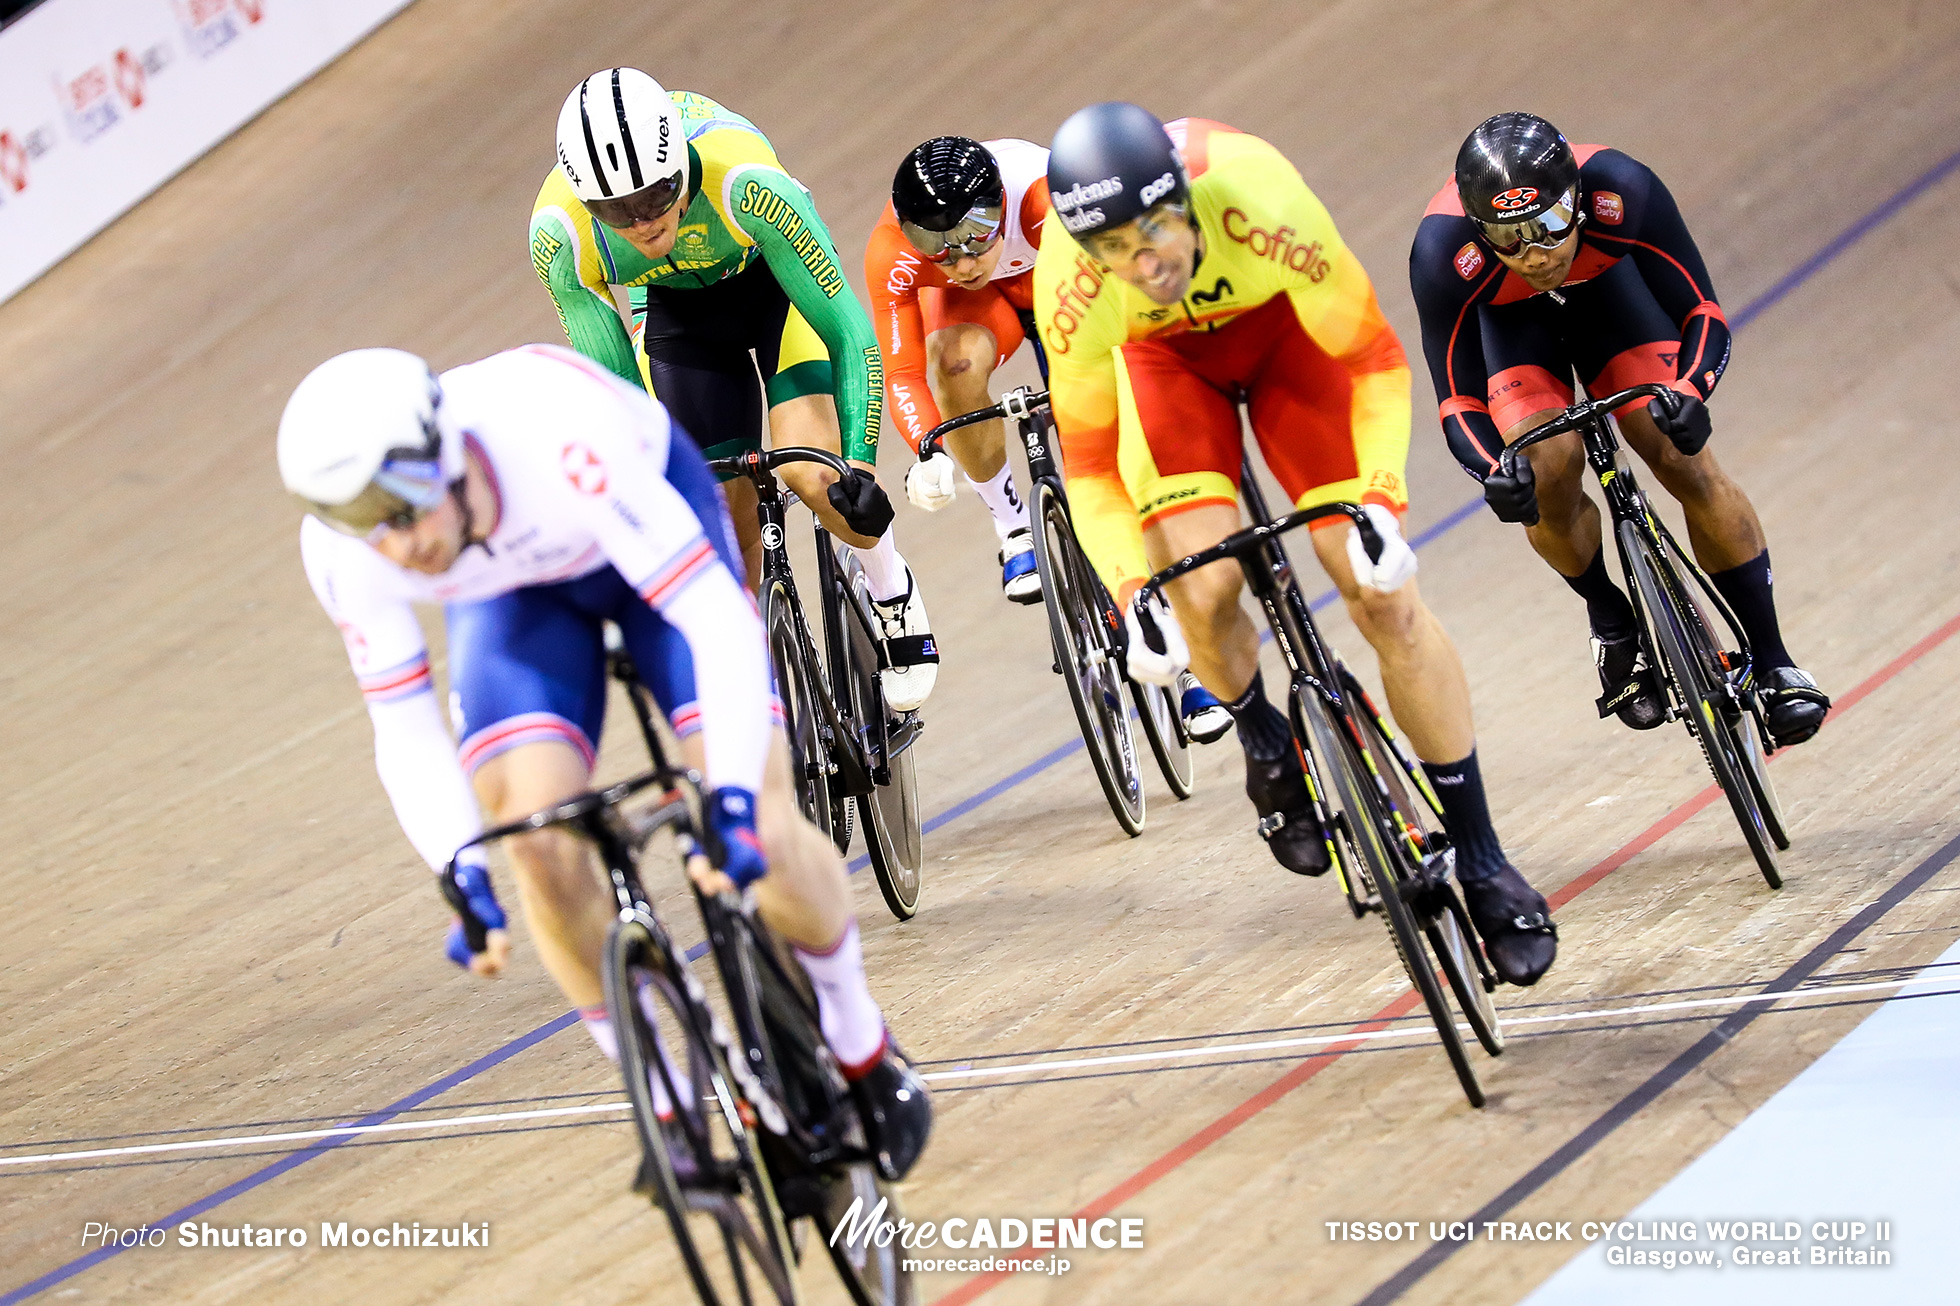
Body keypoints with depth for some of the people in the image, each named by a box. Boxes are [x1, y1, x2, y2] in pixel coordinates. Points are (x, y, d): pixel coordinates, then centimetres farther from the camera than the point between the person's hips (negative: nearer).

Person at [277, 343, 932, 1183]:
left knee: (756, 825, -16)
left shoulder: (561, 449, -44)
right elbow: (404, 733, -20)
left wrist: (732, 800, -51)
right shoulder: (342, 552, -30)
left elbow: (718, 618, -42)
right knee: (540, 847, -18)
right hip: (512, 588, 3)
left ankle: (861, 1044, 11)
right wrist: (461, 874, -36)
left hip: (649, 515, -3)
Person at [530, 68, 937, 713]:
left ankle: (895, 598, 7)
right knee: (725, 516, -4)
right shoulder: (558, 234, -33)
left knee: (811, 475, -22)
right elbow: (611, 380, -19)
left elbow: (848, 327, -35)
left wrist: (858, 463, -42)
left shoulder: (744, 182, -42)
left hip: (778, 280, -2)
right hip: (674, 309, 3)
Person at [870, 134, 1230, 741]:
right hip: (983, 304, 1)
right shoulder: (892, 251, -34)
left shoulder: (1047, 200, -41)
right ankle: (1013, 526, -11)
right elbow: (904, 374, -30)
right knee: (957, 359, -35)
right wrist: (928, 453, -48)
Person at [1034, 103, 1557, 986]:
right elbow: (1087, 456, -18)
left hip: (1280, 330, -1)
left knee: (1383, 597, -11)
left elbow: (1372, 359, -25)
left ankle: (1482, 863, 0)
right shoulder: (1069, 286, -34)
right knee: (1205, 590, -19)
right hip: (1166, 356, 1)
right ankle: (1266, 748, 18)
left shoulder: (1260, 202, -40)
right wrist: (1130, 590, -30)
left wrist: (1377, 501, -35)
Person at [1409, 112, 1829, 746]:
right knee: (1549, 473, -23)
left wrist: (1689, 393, -48)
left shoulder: (1621, 191, -38)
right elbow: (1459, 402, -29)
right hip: (1504, 318, -1)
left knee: (1686, 461, -13)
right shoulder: (1445, 255, -39)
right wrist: (1495, 473, -49)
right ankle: (1611, 620, 7)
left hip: (1602, 283, 1)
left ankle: (1772, 661, 2)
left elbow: (1703, 314, -28)